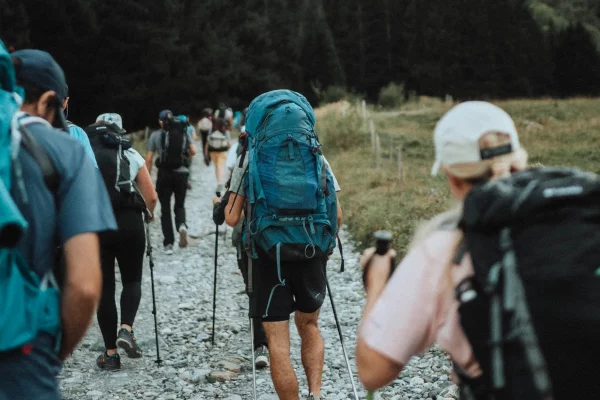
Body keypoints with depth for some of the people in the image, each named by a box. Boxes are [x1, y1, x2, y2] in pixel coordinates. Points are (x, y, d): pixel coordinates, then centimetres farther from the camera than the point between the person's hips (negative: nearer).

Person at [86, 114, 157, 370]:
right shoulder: (131, 154, 9)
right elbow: (151, 198, 5)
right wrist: (147, 214, 25)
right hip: (128, 222, 0)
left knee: (103, 287, 9)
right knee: (132, 280, 17)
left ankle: (110, 354, 11)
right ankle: (126, 330, -7)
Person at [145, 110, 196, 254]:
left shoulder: (156, 135, 1)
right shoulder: (184, 133, 6)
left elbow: (149, 159, -2)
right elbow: (193, 151, -4)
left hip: (164, 173, -1)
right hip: (181, 172, 1)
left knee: (165, 209, 8)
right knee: (179, 205, 16)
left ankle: (168, 244, 4)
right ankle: (182, 225, -16)